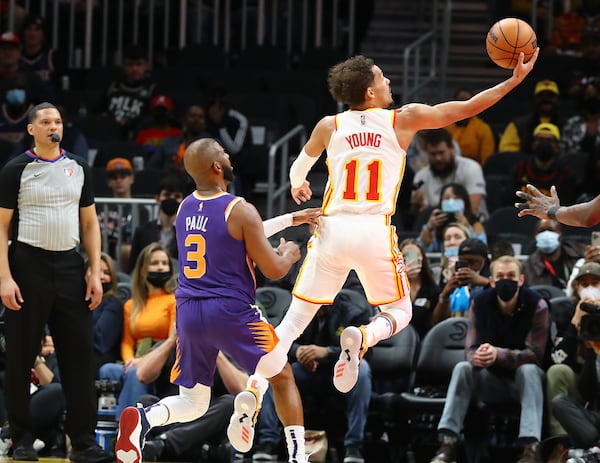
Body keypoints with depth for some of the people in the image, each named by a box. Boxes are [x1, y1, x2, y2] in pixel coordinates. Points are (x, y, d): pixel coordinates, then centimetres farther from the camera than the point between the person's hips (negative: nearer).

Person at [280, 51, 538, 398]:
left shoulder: (329, 126, 6)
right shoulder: (403, 120, 1)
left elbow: (300, 169, 26)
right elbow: (467, 109, 5)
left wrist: (297, 186, 50)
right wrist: (515, 80, 12)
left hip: (333, 229, 2)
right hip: (375, 232, -2)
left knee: (297, 318, 11)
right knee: (399, 312, 16)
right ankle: (361, 338, -18)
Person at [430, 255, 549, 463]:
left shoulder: (536, 305, -16)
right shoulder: (480, 303, -8)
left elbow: (535, 354, -22)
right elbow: (471, 348, -12)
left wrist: (498, 354, -40)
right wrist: (477, 357, -40)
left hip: (526, 380, -3)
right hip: (493, 380, 3)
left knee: (528, 370, -35)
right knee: (462, 368, -24)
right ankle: (447, 443, -33)